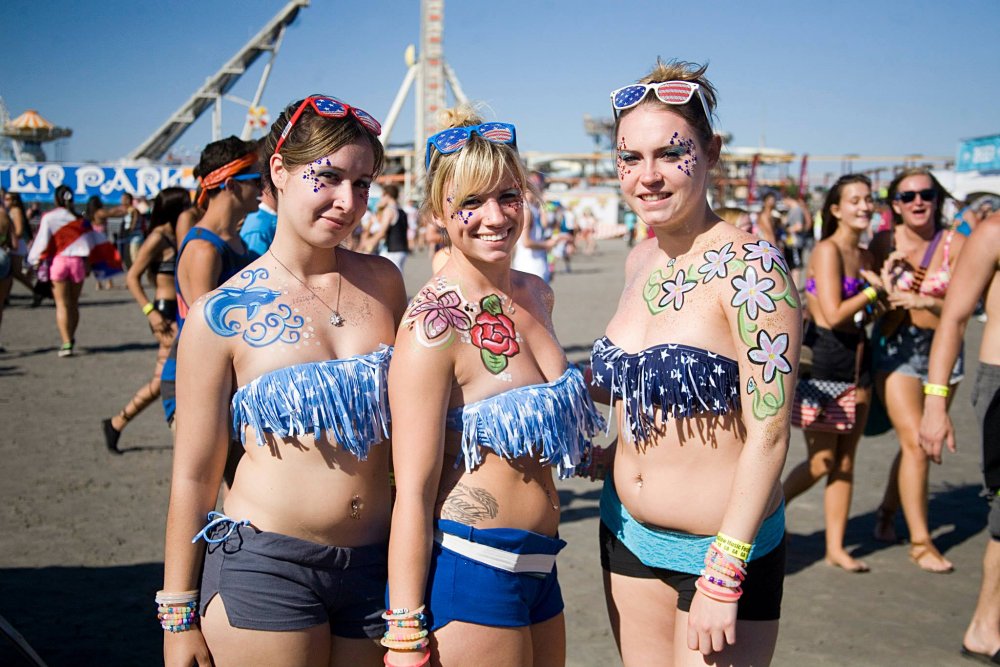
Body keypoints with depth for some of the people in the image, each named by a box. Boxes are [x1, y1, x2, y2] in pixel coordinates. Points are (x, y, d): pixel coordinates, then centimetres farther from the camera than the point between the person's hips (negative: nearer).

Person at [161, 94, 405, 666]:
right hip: (265, 569, -3)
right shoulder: (221, 314, -7)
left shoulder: (383, 282, 2)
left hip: (376, 565, 4)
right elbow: (194, 474, -3)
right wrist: (179, 614, 1)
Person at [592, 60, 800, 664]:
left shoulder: (750, 267, -18)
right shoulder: (640, 262, 3)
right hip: (628, 534, 7)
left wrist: (722, 578, -21)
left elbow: (768, 435, -20)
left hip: (724, 545, -6)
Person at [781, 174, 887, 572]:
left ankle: (836, 548, 19)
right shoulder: (827, 250, -12)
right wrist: (874, 291, -10)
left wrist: (883, 285, -2)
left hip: (859, 359, 8)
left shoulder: (865, 257, 13)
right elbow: (834, 314, -20)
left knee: (845, 461, 10)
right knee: (821, 462, -3)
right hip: (824, 359, -8)